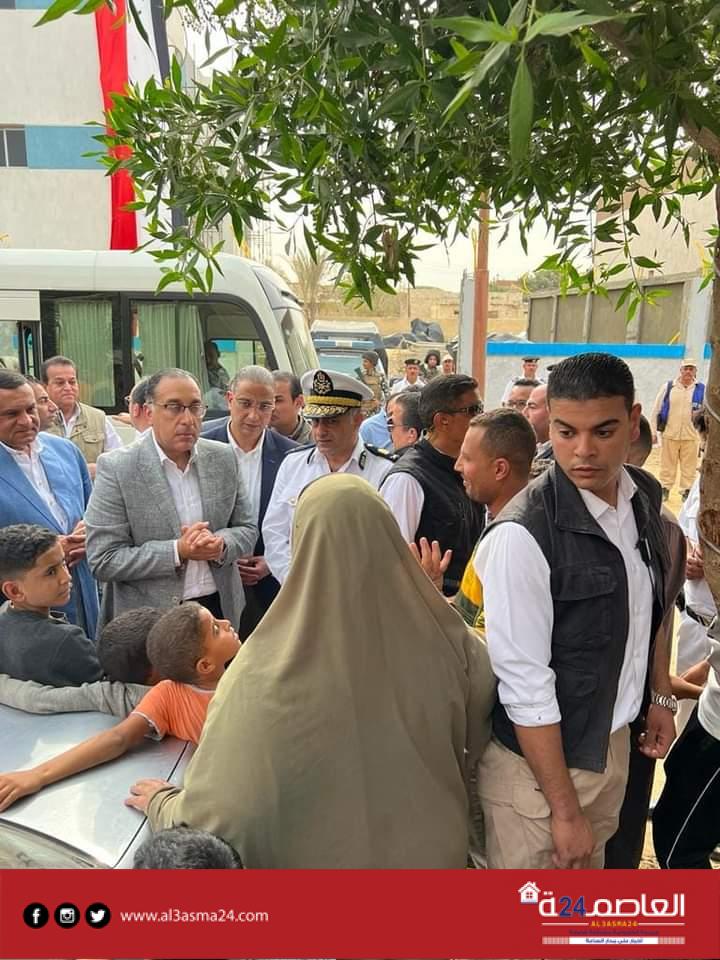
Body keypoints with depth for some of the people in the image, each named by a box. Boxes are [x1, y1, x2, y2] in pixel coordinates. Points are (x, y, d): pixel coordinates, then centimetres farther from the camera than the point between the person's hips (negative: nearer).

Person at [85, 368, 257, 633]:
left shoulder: (223, 457, -1)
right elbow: (103, 560, -13)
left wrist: (220, 544, -15)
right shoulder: (116, 468, -12)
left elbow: (247, 529, 5)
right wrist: (178, 551, -22)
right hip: (148, 619, -3)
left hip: (219, 608, 4)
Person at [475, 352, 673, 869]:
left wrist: (662, 695, 15)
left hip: (614, 739, 7)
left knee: (589, 883, 26)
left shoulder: (646, 495, -4)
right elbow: (526, 685, -24)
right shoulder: (523, 535, -27)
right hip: (540, 757, -6)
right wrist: (565, 808, -18)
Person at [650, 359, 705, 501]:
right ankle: (665, 489, 21)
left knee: (689, 467, 7)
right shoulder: (668, 387, 1)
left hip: (691, 436, 0)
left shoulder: (702, 389, 1)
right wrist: (653, 432, 2)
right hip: (669, 435, 0)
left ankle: (686, 491, 18)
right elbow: (656, 410, 4)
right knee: (667, 465, 9)